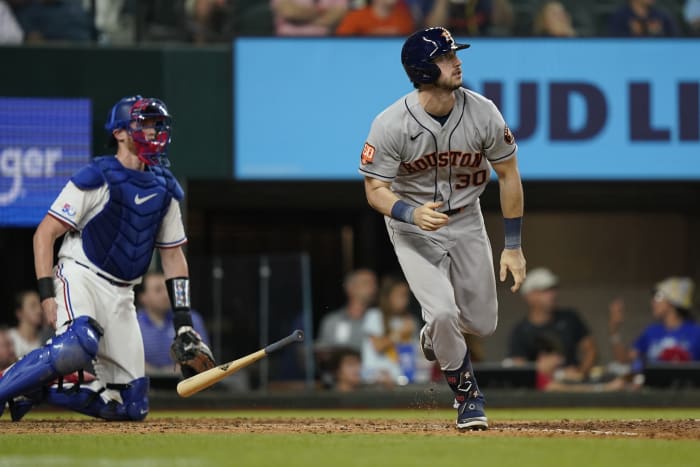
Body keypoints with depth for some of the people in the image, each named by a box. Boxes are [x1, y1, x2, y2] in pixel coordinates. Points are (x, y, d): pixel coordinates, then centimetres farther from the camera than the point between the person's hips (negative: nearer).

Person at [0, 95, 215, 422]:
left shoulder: (165, 189, 11)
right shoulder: (96, 178, -8)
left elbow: (173, 255, 17)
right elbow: (45, 233, -9)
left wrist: (183, 323, 9)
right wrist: (47, 294, -20)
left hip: (121, 296, 7)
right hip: (79, 277, -7)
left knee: (132, 406, -2)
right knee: (79, 343, -40)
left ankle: (35, 392, 13)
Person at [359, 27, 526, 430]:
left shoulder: (482, 113, -18)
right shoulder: (391, 125, -25)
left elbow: (509, 175, -7)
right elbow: (376, 191, -19)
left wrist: (513, 247, -6)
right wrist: (412, 214, -41)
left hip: (467, 221, 3)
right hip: (412, 227, -3)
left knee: (483, 324, 7)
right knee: (443, 311, -20)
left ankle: (437, 335, 45)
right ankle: (468, 395, 6)